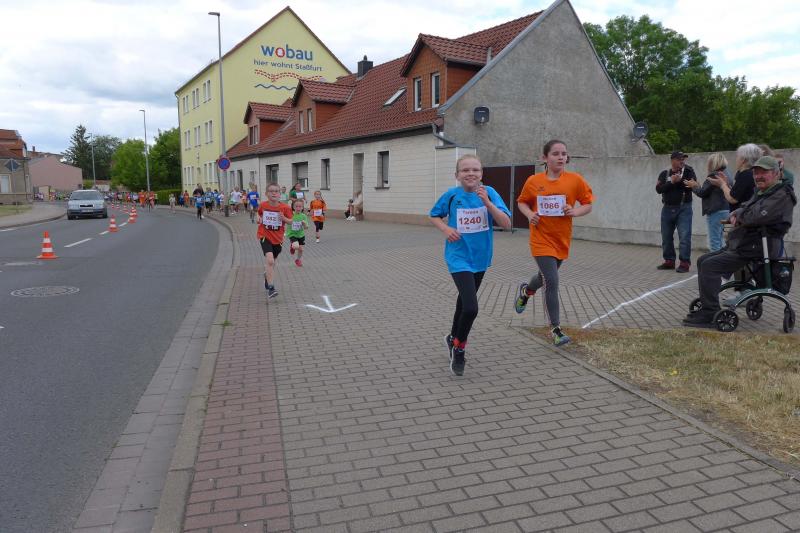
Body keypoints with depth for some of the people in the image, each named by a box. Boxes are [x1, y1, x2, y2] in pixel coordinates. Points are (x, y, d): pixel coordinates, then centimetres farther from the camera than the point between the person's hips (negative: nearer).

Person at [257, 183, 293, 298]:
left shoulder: (284, 207, -9)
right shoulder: (263, 205, -5)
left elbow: (290, 221, 0)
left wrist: (284, 218, -19)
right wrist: (260, 219, -3)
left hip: (277, 238, 2)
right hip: (265, 236, -2)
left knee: (272, 262, 18)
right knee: (270, 260, -22)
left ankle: (267, 275, 51)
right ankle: (270, 288, -19)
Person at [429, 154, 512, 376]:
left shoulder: (489, 193, -8)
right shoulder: (452, 195, -10)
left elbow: (506, 224, -15)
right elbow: (434, 215, 7)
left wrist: (487, 202, -26)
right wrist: (446, 229, -13)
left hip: (480, 257, 4)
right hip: (459, 257, -4)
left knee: (465, 299, 23)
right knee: (471, 308, -17)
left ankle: (453, 338, 49)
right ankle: (459, 349, 9)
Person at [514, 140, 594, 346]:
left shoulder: (575, 180, -6)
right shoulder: (533, 181, -6)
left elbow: (588, 205, 2)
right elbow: (522, 202, 10)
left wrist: (574, 211, -18)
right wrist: (529, 214, -10)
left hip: (562, 240, 3)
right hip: (542, 239, -3)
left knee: (546, 276, 22)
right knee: (552, 282, -11)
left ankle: (525, 291, 57)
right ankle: (555, 328, 4)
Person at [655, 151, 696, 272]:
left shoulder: (688, 171, 2)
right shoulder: (664, 174, 7)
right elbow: (659, 189, -6)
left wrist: (679, 180, -16)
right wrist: (671, 182, -17)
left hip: (684, 208, -3)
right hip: (668, 208, 3)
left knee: (684, 236, -9)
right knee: (666, 236, 9)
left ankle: (684, 262, -7)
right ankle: (669, 261, 20)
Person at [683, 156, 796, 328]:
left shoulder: (782, 196, -12)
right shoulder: (761, 194, 22)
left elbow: (755, 217, -25)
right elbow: (742, 208, 23)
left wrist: (739, 214, -3)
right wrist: (735, 215, -2)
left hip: (755, 250, -11)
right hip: (740, 245, 11)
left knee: (710, 265, -23)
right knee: (703, 261, 9)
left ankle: (710, 315, -20)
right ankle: (706, 307, 12)